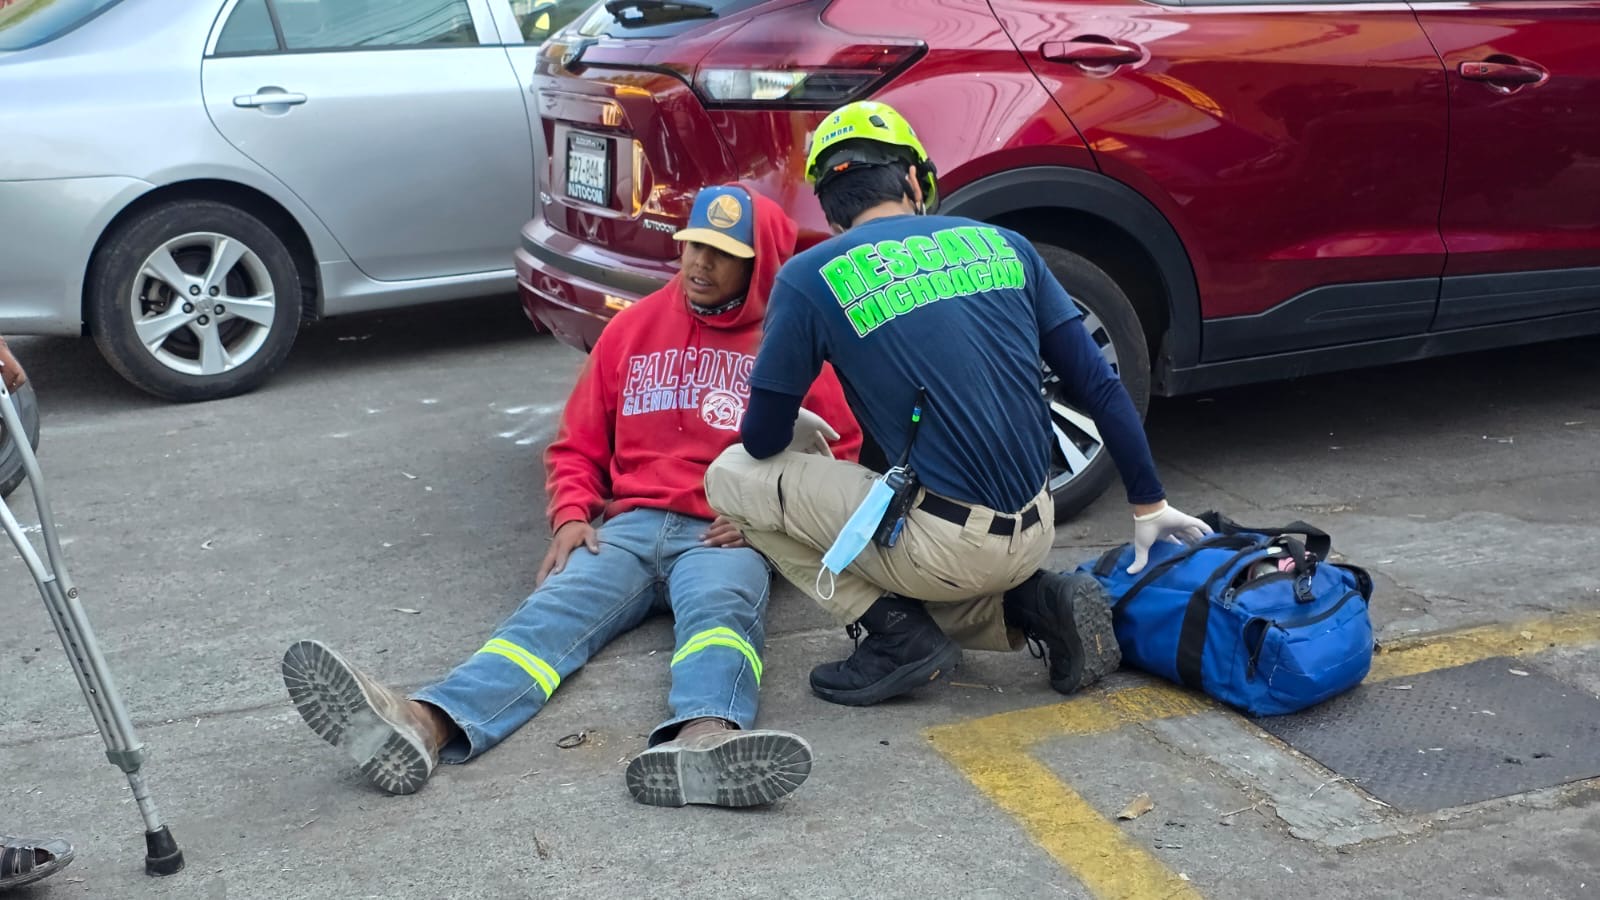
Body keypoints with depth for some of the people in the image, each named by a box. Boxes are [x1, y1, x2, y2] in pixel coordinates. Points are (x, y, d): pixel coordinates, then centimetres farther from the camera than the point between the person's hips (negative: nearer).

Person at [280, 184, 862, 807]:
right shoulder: (634, 327, 20)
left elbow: (838, 456, 6)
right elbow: (578, 446, 22)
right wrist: (571, 517, 3)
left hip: (724, 539, -2)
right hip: (630, 528, 3)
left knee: (721, 607, -37)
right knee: (554, 610, -26)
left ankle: (706, 738, -70)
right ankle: (426, 725, -54)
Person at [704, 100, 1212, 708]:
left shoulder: (810, 278, -5)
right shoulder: (1002, 245, 7)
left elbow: (763, 441, 2)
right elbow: (1098, 385, 8)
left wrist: (799, 425, 26)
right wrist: (1149, 505, 17)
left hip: (946, 545, -6)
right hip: (1034, 537, 6)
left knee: (732, 479, 7)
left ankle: (899, 634, 2)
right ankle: (1033, 605, 8)